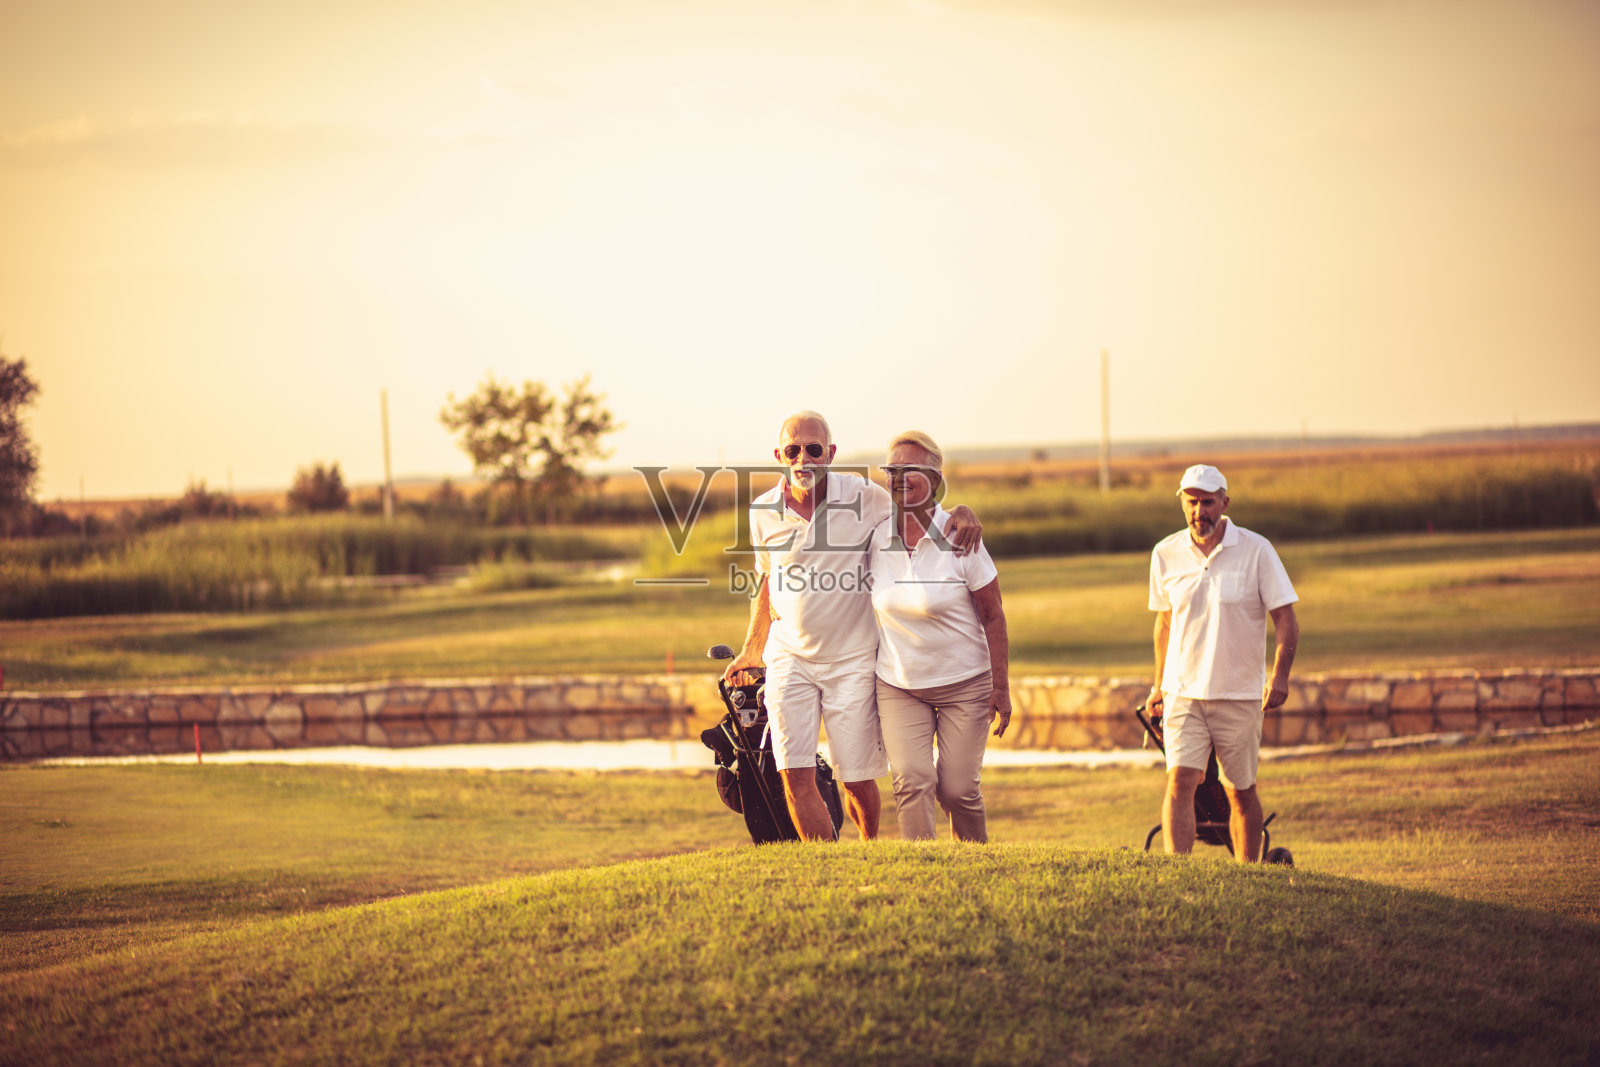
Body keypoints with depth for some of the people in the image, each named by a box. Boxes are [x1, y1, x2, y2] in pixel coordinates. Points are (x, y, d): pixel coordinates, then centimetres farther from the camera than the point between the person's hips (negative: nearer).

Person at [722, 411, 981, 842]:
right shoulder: (764, 511, -1)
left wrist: (962, 511, -13)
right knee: (795, 776, -9)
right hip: (789, 657, 2)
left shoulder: (863, 496, -8)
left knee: (858, 782, 3)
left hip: (853, 659, -2)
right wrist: (752, 649, 19)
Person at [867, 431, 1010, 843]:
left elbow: (993, 617, -5)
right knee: (912, 782, -13)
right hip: (898, 685, 2)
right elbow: (867, 607, 10)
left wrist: (1001, 688, -7)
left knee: (958, 790, -2)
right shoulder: (875, 538, -3)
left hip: (964, 683, -2)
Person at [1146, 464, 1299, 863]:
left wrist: (1279, 676, -16)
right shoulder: (1166, 554, 4)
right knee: (1180, 781, -14)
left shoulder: (1255, 550, -4)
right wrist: (1159, 685, 20)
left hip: (1240, 693, -1)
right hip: (1183, 692, 1)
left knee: (1241, 792, 7)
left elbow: (1285, 619, -3)